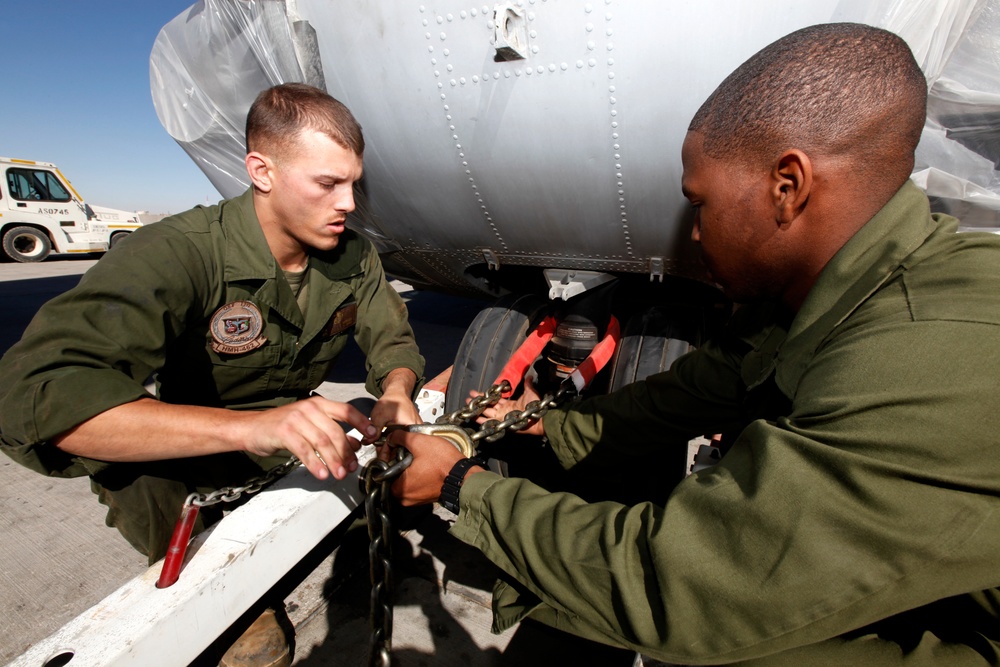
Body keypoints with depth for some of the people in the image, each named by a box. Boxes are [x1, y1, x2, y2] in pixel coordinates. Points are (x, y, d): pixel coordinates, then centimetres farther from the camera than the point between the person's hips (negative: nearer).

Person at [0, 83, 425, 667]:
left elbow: (394, 341, 0)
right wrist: (251, 426, -52)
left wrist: (395, 393, -25)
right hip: (201, 460, -4)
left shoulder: (353, 256, -10)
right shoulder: (178, 255, -27)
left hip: (306, 437, 5)